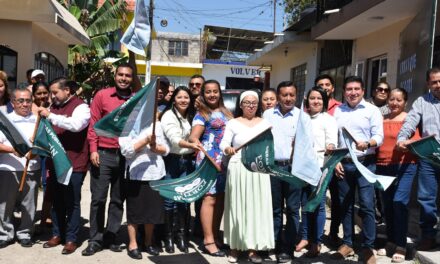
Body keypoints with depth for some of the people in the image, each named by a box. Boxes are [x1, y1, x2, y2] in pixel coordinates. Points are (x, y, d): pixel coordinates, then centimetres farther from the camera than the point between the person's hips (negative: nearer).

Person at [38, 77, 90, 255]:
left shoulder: (81, 107, -7)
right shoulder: (53, 106, 15)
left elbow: (76, 124, -27)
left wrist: (50, 116, -22)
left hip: (74, 164, -7)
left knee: (72, 203, 1)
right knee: (57, 201, 14)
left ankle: (71, 239, 10)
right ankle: (57, 235, 25)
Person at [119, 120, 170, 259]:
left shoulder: (156, 125, 12)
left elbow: (166, 149, 8)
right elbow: (127, 151, -12)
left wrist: (155, 147, -12)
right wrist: (146, 140, -21)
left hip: (156, 173, 4)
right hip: (136, 174, -4)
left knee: (153, 209, 9)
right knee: (135, 210, 4)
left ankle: (148, 242, 26)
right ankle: (132, 244, 19)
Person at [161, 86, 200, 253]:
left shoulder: (191, 116, 12)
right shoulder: (169, 115, -8)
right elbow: (174, 139, -22)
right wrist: (191, 145, -37)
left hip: (187, 162, 5)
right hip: (171, 161, -5)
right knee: (169, 199, 1)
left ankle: (181, 235, 13)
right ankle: (168, 236, 12)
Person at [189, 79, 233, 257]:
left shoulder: (226, 112, 17)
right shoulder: (202, 114, -1)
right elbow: (193, 138, -12)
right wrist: (204, 152, -28)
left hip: (226, 160, 6)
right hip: (209, 160, -6)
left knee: (221, 199, 9)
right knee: (210, 198, -7)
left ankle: (215, 237, 20)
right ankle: (208, 240, -1)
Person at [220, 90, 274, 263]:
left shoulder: (265, 123, 11)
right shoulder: (233, 123, 5)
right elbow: (224, 143, -4)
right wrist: (227, 149, -25)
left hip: (259, 170, 2)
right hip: (238, 169, -1)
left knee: (257, 207, 1)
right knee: (238, 207, 2)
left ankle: (253, 248, 9)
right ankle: (235, 247, 13)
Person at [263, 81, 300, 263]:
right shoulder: (267, 114, 8)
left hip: (293, 167, -2)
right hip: (272, 166, 2)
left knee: (292, 209, 3)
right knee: (274, 208, 12)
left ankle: (287, 248, 13)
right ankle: (273, 244, 23)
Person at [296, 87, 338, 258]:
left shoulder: (328, 119, -1)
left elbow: (332, 141, -12)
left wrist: (330, 147, -32)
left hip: (320, 167, -5)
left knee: (318, 204, -2)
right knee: (305, 204, 11)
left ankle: (316, 242, 7)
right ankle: (305, 237, 21)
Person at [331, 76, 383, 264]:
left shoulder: (372, 110, 1)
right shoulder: (338, 111, 10)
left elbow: (379, 137, -6)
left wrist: (367, 144, -27)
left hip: (365, 163, -3)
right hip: (343, 164, 3)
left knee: (366, 205, -4)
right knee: (345, 205, 9)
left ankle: (368, 247, 7)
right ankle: (347, 243, 20)